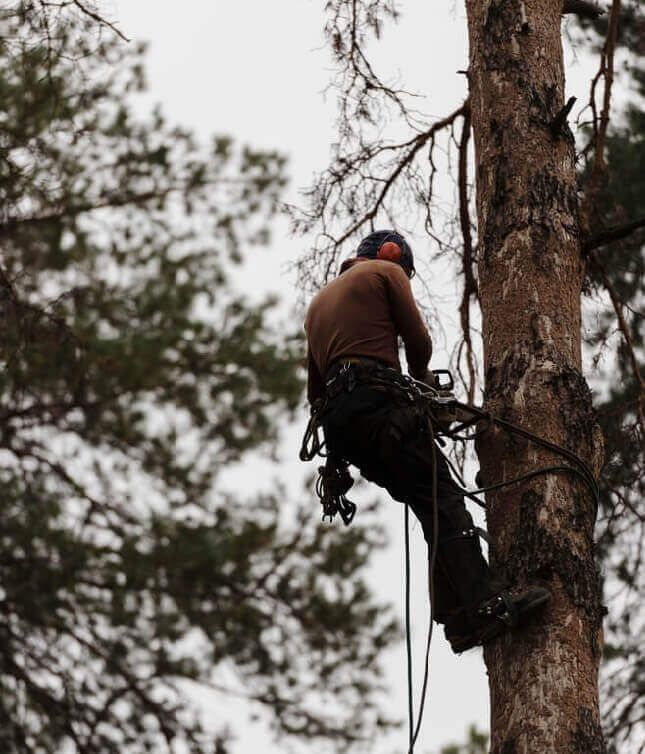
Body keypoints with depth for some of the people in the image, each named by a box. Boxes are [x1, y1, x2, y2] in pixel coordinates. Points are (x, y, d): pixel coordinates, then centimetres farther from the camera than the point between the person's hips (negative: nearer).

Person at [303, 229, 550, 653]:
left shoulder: (318, 303, 34)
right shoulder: (387, 272, 14)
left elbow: (315, 390, 28)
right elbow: (418, 339, 6)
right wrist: (423, 377, 24)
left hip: (338, 422, 7)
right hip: (379, 402, -7)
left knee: (432, 505, 2)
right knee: (443, 499, -15)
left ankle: (457, 615, -12)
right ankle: (484, 606, -30)